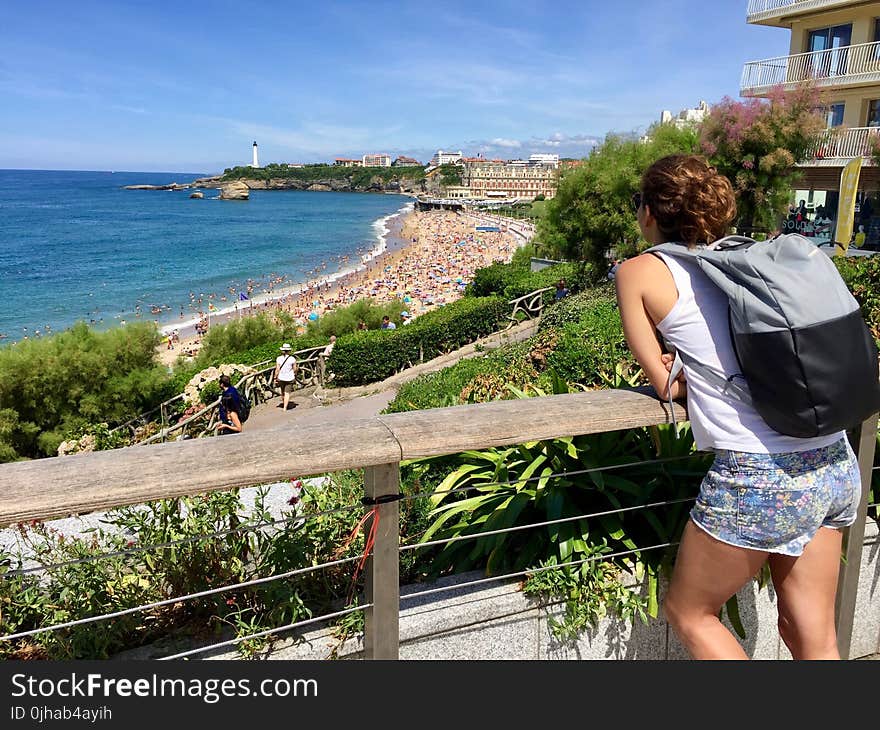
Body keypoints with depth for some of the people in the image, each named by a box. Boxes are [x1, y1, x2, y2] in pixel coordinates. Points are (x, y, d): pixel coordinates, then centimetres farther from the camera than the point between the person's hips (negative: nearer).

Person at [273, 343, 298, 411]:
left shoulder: (278, 358, -9)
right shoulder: (292, 359, -11)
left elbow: (277, 369, -8)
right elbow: (295, 369, -2)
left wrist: (275, 378, 2)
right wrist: (295, 375, 16)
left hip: (281, 378, 2)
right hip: (290, 378, -2)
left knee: (282, 391, 22)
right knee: (287, 393, 2)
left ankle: (283, 403, 42)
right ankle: (285, 408, -4)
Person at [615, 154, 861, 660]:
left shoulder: (640, 272, -1)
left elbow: (665, 383, -1)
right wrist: (707, 362, 9)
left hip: (757, 479, -6)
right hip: (838, 465, 7)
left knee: (688, 613, 18)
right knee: (814, 639, 21)